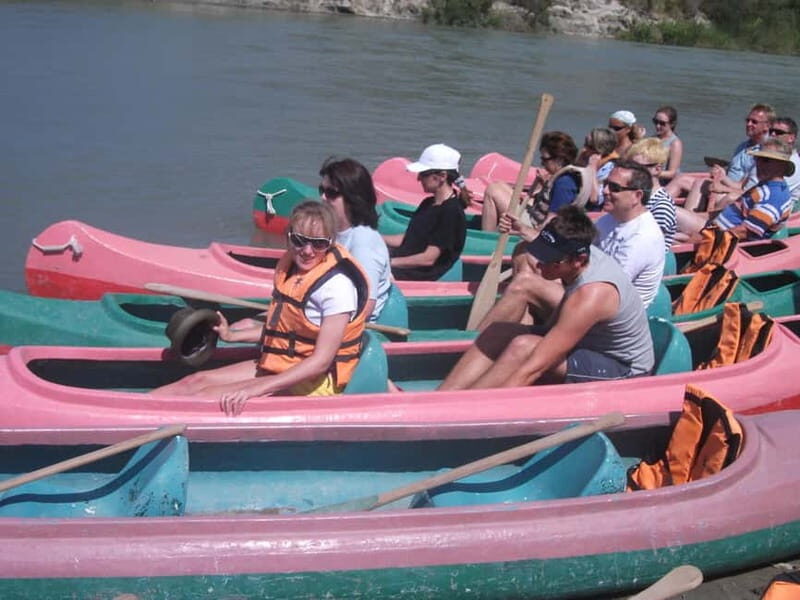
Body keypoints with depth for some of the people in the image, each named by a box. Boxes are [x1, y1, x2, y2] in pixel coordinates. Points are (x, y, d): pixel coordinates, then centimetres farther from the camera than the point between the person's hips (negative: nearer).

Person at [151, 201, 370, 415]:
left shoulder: (337, 285, -23)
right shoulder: (290, 266, 5)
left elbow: (321, 362, -26)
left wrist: (257, 388, -29)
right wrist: (232, 336, 16)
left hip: (316, 382, -8)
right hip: (279, 367, 8)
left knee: (205, 397, -16)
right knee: (196, 381, 1)